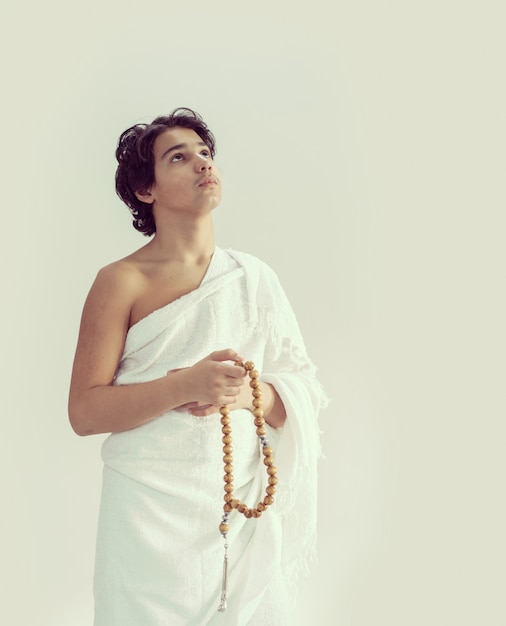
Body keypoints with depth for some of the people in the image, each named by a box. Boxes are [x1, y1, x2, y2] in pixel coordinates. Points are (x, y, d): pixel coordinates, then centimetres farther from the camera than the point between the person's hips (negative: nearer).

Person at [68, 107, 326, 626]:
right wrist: (185, 386, -23)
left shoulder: (254, 277, 4)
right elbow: (84, 412, -10)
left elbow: (304, 395, 4)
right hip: (153, 515, -3)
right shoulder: (122, 282, -6)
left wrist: (248, 394, -16)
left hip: (247, 512, 3)